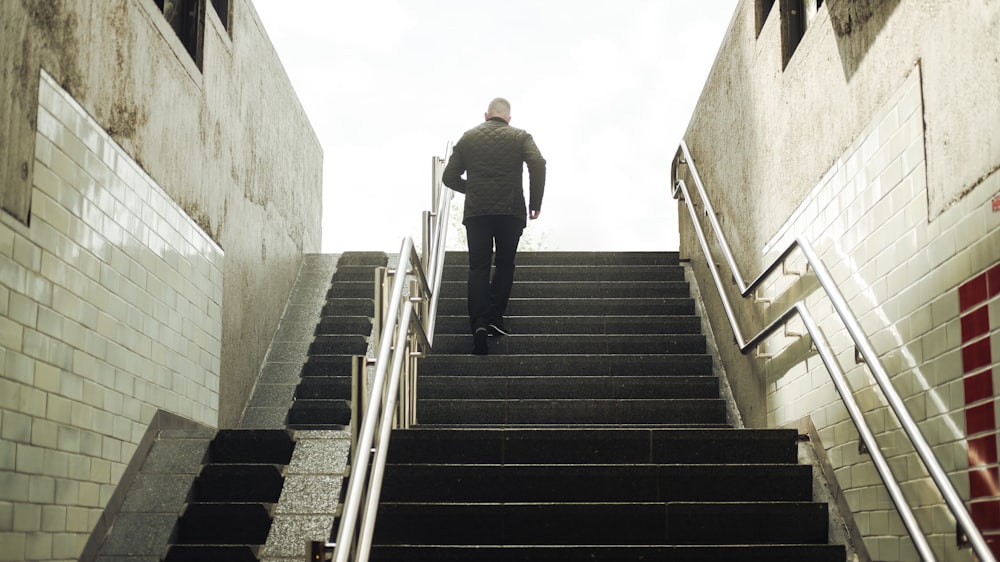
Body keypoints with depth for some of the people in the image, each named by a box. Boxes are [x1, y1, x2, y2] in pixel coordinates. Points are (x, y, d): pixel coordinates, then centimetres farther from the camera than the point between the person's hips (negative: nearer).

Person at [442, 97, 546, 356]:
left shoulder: (468, 138, 11)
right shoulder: (520, 137, 6)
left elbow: (449, 177, 11)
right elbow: (537, 164, -12)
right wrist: (535, 203, -3)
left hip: (476, 211, 1)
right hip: (511, 211, -1)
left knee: (478, 267, 2)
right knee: (505, 264, 15)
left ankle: (479, 323, -14)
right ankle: (495, 317, 4)